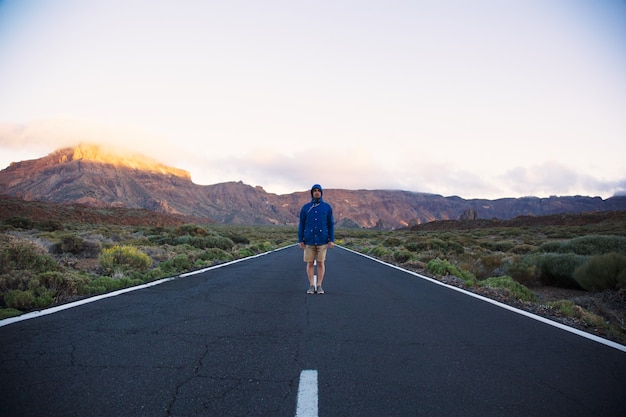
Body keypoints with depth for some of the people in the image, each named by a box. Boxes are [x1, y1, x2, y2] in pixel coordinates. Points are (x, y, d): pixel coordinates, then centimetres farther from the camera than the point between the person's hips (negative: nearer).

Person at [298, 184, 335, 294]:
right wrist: (300, 240, -3)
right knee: (310, 263, 2)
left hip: (322, 240, -1)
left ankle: (319, 286, 11)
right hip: (309, 240, 1)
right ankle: (311, 286, 11)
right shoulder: (305, 207, 3)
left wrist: (332, 240, -5)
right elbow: (301, 225, 4)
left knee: (321, 263, 2)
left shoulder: (327, 207, 2)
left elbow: (331, 224, 1)